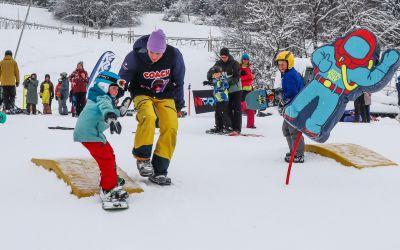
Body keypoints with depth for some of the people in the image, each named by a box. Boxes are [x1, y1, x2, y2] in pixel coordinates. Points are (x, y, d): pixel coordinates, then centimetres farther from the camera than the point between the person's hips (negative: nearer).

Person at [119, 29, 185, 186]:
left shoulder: (174, 55, -19)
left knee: (171, 128, -15)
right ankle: (142, 157, -14)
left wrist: (179, 105, 8)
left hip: (165, 96, 2)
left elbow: (178, 81, -1)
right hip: (142, 93, -2)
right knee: (148, 116, -33)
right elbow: (122, 80, -7)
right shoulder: (135, 56, -24)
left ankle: (159, 171, -6)